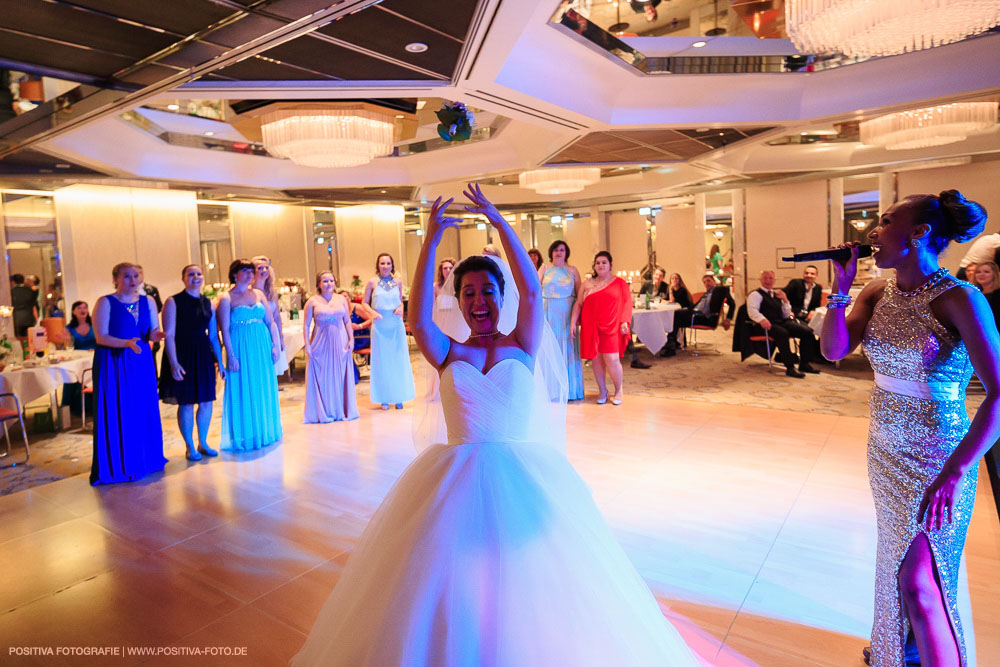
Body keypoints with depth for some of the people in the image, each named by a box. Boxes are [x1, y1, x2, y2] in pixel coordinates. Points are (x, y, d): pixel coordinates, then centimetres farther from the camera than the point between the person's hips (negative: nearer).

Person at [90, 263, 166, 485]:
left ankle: (144, 459, 20)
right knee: (116, 414, -1)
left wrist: (155, 335, -18)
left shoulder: (148, 301, 7)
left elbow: (153, 333, 5)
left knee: (144, 411, 7)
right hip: (113, 364, -4)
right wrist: (127, 343, -26)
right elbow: (101, 336, -11)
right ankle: (116, 465, 11)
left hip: (142, 361, 4)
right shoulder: (105, 303, -5)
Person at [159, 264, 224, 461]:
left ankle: (203, 443, 24)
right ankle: (190, 448, 15)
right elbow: (169, 335, -11)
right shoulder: (173, 302, -5)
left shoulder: (208, 303, 9)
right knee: (186, 403, 1)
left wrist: (220, 362, 10)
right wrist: (173, 363, -19)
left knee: (206, 401, 8)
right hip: (182, 356, -5)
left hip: (203, 356, 5)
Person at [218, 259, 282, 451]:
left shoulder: (259, 294, 10)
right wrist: (231, 356, -12)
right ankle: (245, 436, 13)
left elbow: (270, 322, 9)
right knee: (244, 391, 2)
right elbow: (225, 330, -6)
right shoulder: (226, 299, -2)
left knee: (264, 389, 10)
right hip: (241, 348, -4)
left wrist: (275, 345, 0)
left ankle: (265, 431, 24)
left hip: (262, 347, 4)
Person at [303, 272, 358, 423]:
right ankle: (323, 412, 13)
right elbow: (306, 325, -2)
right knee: (322, 377, 2)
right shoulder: (313, 301, -2)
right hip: (321, 343, -2)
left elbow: (347, 321, 10)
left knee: (340, 376, 7)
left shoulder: (341, 299, 6)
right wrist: (307, 345, -7)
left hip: (340, 342, 2)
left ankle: (342, 410, 19)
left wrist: (351, 339, 3)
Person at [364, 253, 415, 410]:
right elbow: (365, 303, 5)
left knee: (398, 359, 5)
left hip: (396, 324, 2)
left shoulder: (397, 282, 7)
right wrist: (373, 313, -13)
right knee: (382, 360, 4)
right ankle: (384, 398, 12)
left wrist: (400, 308, -5)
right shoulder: (373, 282, 0)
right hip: (380, 325, -2)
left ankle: (398, 397, 15)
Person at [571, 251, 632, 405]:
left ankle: (618, 390, 12)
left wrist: (624, 322, -8)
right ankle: (602, 390, 19)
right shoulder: (587, 284, 13)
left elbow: (627, 303, 4)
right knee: (597, 359, 4)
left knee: (612, 359, -8)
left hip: (611, 327, -3)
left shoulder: (619, 283, 8)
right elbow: (578, 304, 12)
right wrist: (573, 323, 3)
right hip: (591, 327, 3)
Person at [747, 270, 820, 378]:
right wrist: (762, 319, -32)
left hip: (782, 322, 7)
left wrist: (785, 300, 7)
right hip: (768, 325, -7)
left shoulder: (777, 294, 25)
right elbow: (752, 310, -12)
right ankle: (790, 368, -34)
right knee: (782, 333, -38)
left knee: (807, 331, -15)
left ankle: (804, 364, -7)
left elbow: (786, 315, 22)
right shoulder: (755, 294, 6)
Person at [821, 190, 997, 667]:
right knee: (896, 559, 22)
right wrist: (841, 287, -13)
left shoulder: (958, 299, -19)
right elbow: (834, 350, -6)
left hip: (935, 459, -6)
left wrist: (955, 474, -29)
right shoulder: (879, 292, 0)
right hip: (885, 451, 7)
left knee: (919, 584, -2)